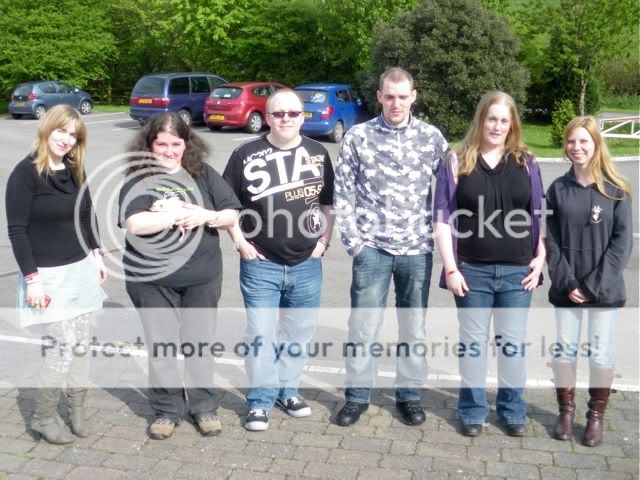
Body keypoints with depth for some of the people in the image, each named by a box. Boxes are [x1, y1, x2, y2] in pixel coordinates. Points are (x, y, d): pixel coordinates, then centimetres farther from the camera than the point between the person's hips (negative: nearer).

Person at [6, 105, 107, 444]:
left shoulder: (74, 170, 6)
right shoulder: (26, 173, -13)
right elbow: (17, 230, -14)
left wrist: (96, 255, 11)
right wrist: (32, 278, -17)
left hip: (81, 270, 6)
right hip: (48, 275, -6)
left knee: (81, 343, 10)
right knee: (63, 345, -6)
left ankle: (77, 409, 25)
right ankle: (43, 417, 15)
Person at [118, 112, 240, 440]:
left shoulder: (203, 174, 2)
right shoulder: (138, 179, -5)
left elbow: (232, 214, 2)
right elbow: (134, 224, -20)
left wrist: (206, 216, -18)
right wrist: (182, 215, -19)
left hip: (201, 277, 2)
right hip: (152, 279, -1)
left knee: (199, 343, 12)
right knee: (161, 346, 8)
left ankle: (204, 407, 27)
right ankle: (166, 410, 24)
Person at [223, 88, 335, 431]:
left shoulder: (318, 153, 5)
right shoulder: (246, 155, -4)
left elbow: (329, 203, 13)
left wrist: (323, 241, 4)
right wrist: (241, 242, -5)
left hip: (306, 264, 3)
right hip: (261, 265, -3)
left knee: (299, 332, 13)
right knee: (261, 334, 1)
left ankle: (288, 390, 30)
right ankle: (260, 401, 15)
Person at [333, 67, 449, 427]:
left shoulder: (432, 137, 1)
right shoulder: (359, 137, -2)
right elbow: (343, 194, 0)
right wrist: (353, 241, -5)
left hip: (417, 249, 1)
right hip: (372, 248, -1)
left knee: (414, 327, 12)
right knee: (363, 326, 5)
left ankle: (410, 394, 28)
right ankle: (358, 395, 21)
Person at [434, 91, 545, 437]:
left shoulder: (527, 164, 6)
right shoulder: (457, 162, -1)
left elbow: (539, 216, 9)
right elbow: (443, 220, -3)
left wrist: (540, 259, 1)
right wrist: (451, 268, -9)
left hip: (517, 271, 2)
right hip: (472, 271, -1)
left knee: (512, 343, 12)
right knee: (472, 342, 9)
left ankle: (513, 410, 28)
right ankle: (473, 411, 24)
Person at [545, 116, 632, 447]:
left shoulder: (616, 190, -3)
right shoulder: (558, 189, 3)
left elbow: (622, 242, -6)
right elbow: (551, 241, 1)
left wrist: (593, 285, -12)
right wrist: (566, 282, -10)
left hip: (605, 290, -2)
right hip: (566, 289, 2)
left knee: (601, 354, 5)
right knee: (563, 350, 6)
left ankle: (596, 416, 22)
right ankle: (566, 411, 24)